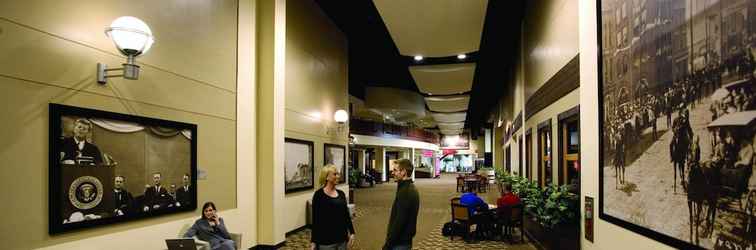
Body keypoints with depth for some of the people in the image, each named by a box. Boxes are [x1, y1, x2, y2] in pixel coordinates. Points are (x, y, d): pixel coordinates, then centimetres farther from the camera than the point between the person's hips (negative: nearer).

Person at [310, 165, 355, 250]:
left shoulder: (341, 194, 7)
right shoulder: (319, 195, -10)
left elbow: (346, 215, 12)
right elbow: (315, 219, -9)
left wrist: (351, 232, 6)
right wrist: (313, 241, -10)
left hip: (342, 238, 6)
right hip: (326, 240, -6)